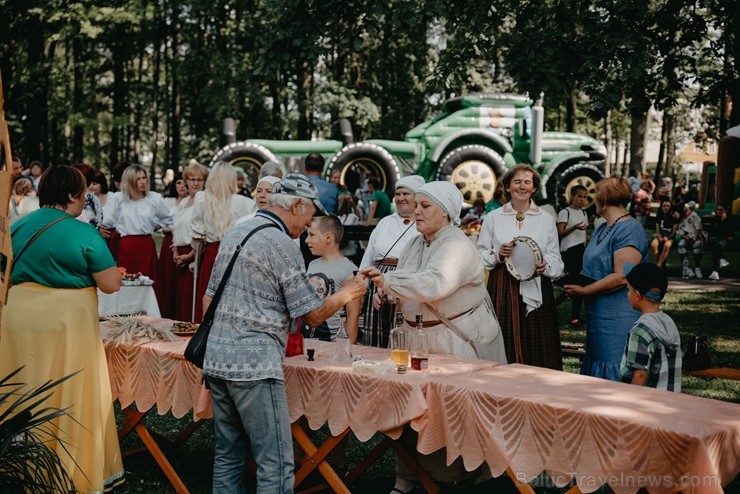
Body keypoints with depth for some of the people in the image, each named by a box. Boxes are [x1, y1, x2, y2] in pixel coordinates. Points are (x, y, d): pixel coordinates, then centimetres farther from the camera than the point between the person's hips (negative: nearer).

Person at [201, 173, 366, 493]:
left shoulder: (233, 234, 14)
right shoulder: (282, 244, -10)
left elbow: (208, 299, 19)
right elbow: (312, 315, -8)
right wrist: (345, 295, 9)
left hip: (216, 359, 9)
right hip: (255, 364, -9)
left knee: (229, 456, 14)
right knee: (276, 464, -4)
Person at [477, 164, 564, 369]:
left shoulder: (546, 220, 11)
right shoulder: (493, 218, 9)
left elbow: (556, 260, 8)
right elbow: (479, 258, 9)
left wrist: (545, 265, -13)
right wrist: (497, 254, -10)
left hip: (536, 291, 1)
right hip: (502, 292, 0)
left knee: (538, 355, -2)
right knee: (503, 352, -4)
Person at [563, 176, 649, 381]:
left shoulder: (629, 230, -15)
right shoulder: (601, 229, 17)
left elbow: (621, 277, -23)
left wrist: (584, 290, -18)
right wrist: (574, 281, 4)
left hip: (619, 319, -10)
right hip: (599, 316, 10)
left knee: (614, 376, -5)